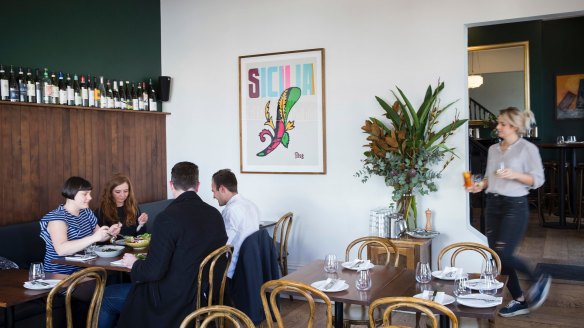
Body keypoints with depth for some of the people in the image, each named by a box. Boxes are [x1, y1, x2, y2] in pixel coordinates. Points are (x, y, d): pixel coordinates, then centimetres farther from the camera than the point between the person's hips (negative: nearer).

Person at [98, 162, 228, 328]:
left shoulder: (168, 217, -23)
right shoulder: (216, 215, -4)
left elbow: (154, 271, -22)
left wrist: (134, 264, -1)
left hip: (172, 300, -7)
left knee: (107, 296, 15)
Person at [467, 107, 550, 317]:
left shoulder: (528, 148, -6)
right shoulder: (493, 149, 11)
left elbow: (538, 179, -7)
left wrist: (515, 175, -22)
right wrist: (480, 186, -1)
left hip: (515, 206, -6)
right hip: (492, 205, 7)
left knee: (503, 254, -11)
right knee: (496, 255, 5)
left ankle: (539, 280, 17)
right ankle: (519, 301, 20)